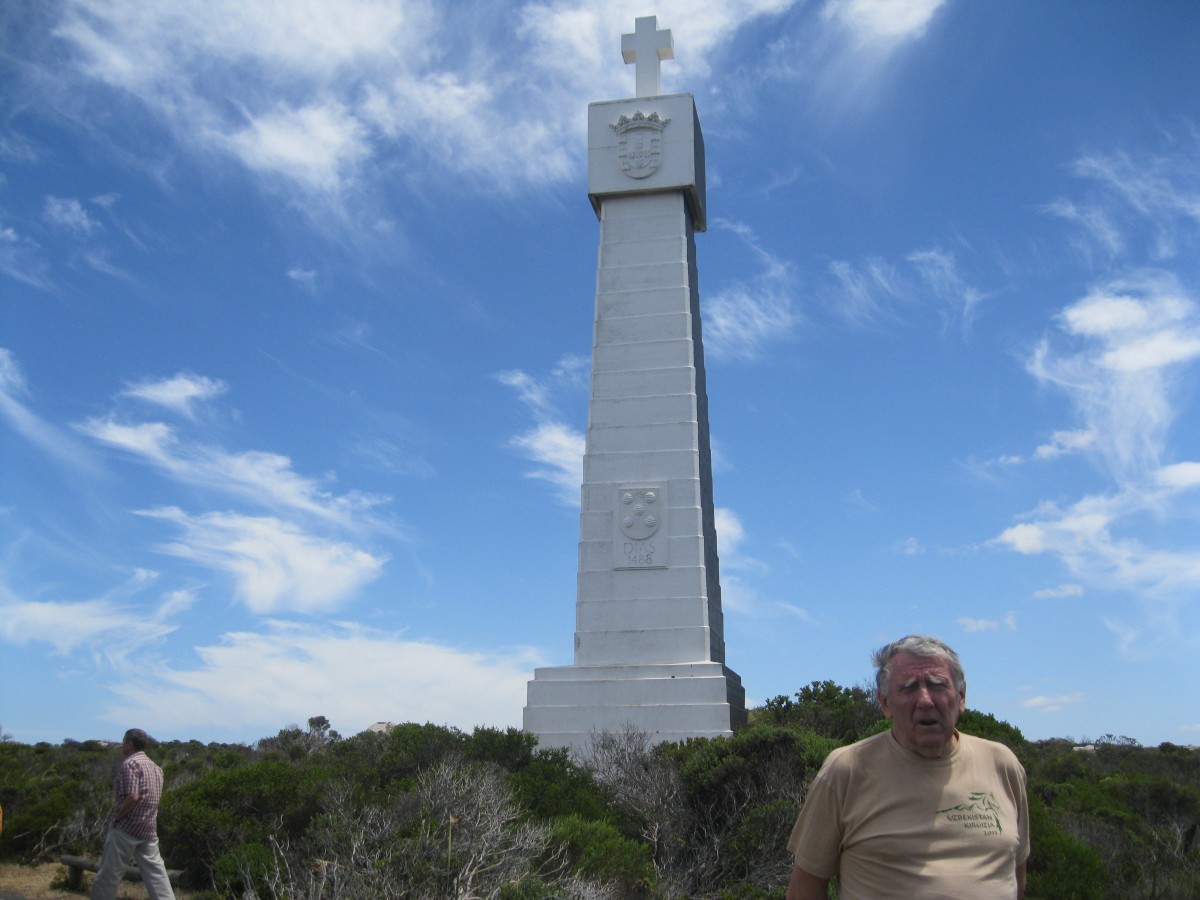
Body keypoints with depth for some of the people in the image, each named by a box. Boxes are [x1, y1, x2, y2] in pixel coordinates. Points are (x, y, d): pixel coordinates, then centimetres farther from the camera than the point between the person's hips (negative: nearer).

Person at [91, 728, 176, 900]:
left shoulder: (130, 763, -12)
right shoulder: (155, 767, 15)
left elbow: (132, 797, -22)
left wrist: (116, 817, -10)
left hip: (127, 827, -7)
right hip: (149, 828, 7)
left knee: (110, 872, 6)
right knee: (155, 871, 5)